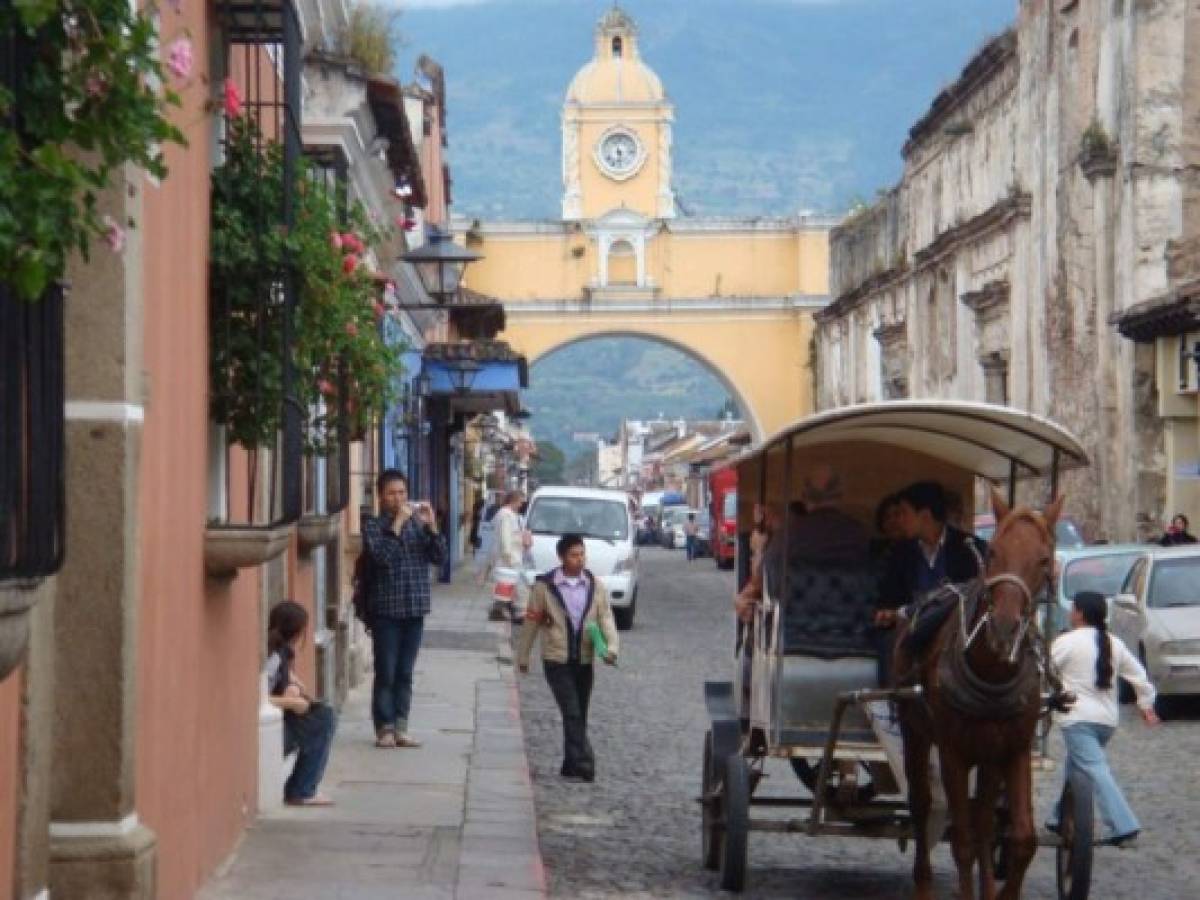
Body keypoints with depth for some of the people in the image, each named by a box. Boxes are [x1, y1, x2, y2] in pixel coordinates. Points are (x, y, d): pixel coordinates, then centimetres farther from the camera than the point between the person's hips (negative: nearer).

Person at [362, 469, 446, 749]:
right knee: (386, 673, -2)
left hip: (415, 609, 4)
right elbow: (380, 555, -19)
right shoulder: (373, 525, -2)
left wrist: (431, 526, -11)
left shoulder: (418, 524, 9)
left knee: (405, 673, 8)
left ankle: (401, 727, 12)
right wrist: (397, 523, -19)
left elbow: (439, 557, 2)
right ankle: (384, 728, 4)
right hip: (386, 609, -4)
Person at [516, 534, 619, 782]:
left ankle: (571, 765, 20)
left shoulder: (595, 585, 5)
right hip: (556, 661, -4)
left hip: (584, 661, 4)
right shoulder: (545, 586, -4)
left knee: (578, 715, 9)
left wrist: (611, 646, -17)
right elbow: (531, 622, 3)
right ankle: (583, 762, -16)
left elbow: (606, 617, 0)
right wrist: (523, 656, 8)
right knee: (572, 713, -13)